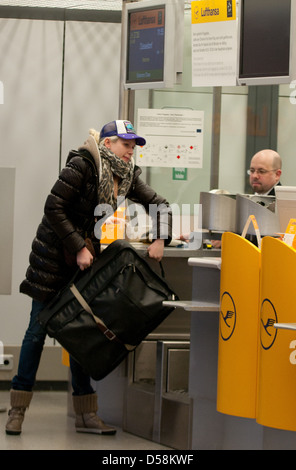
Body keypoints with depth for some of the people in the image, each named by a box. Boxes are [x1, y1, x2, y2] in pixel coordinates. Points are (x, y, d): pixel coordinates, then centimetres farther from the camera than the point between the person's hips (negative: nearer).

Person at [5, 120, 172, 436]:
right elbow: (54, 208, -19)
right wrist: (78, 249, -20)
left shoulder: (126, 175, 3)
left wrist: (160, 240, -8)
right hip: (54, 254, -6)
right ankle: (17, 410, 4)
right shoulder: (82, 164, -17)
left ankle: (85, 414, 6)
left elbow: (158, 204, 9)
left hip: (86, 258, 6)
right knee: (38, 330, -2)